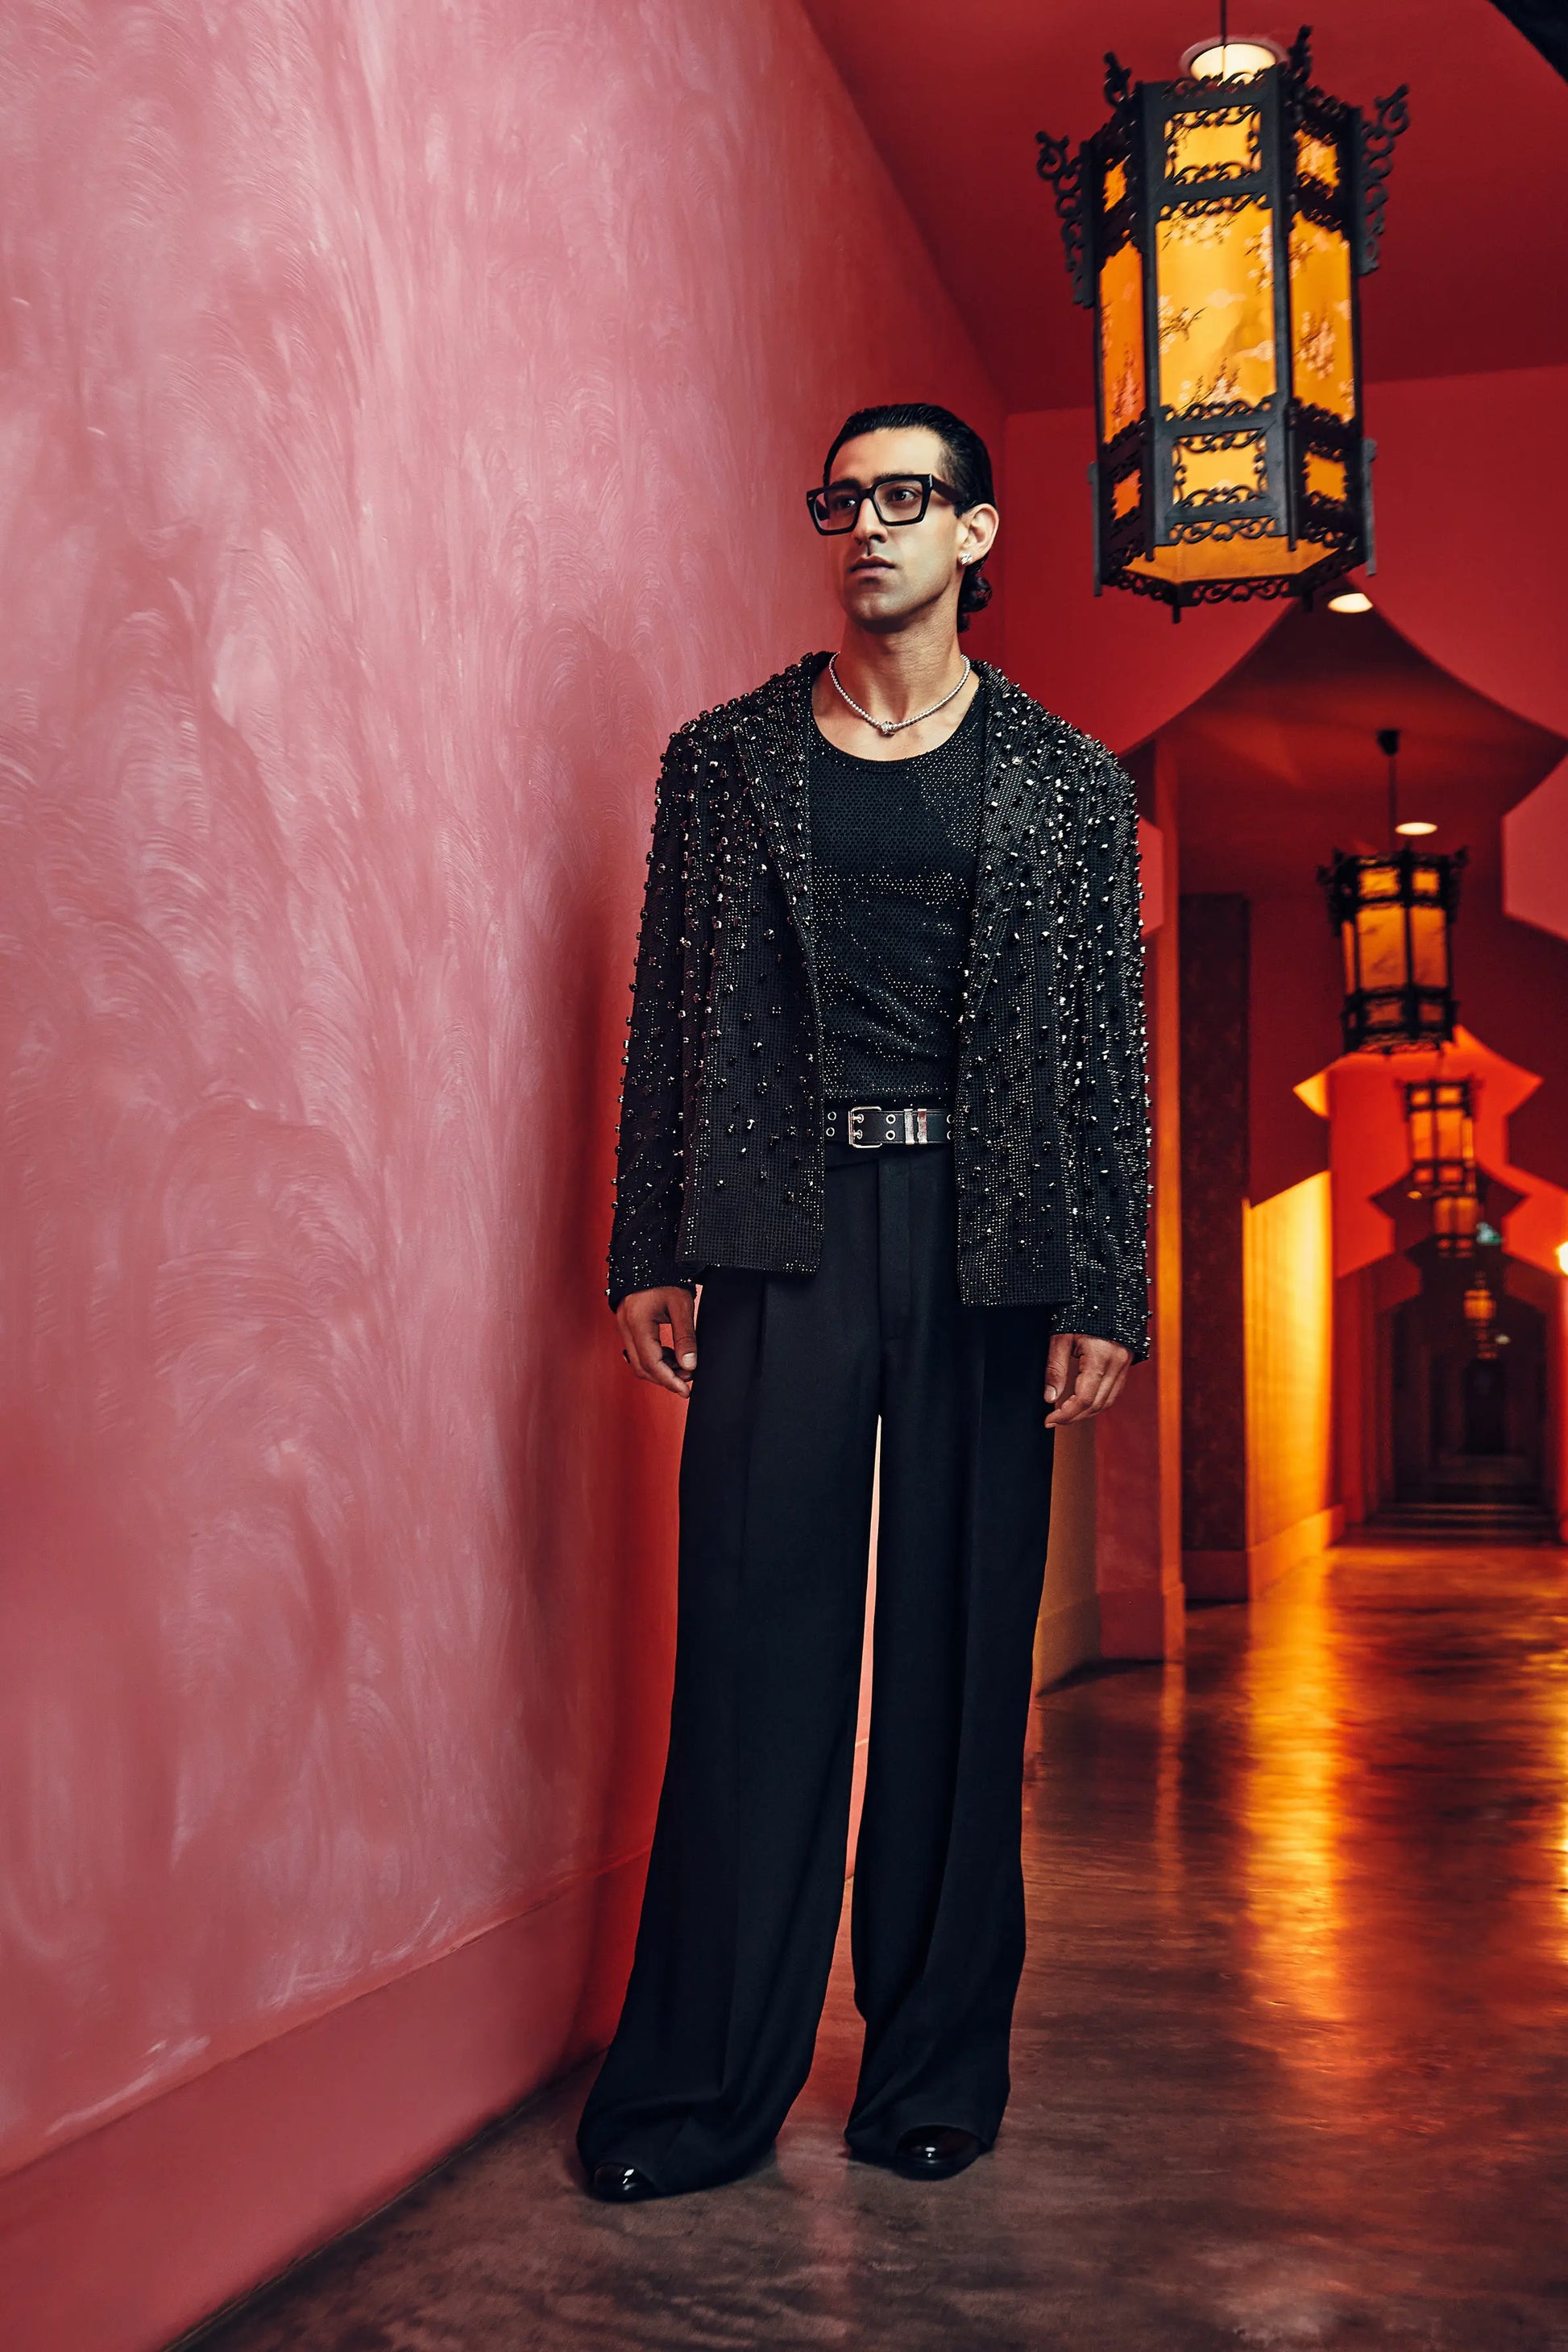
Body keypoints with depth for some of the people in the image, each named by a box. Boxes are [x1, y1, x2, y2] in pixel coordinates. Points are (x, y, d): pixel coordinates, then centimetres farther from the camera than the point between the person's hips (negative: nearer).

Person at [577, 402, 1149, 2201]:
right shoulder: (725, 759, 10)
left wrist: (1103, 1294, -2)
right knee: (755, 1641, -1)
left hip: (988, 1246, 0)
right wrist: (650, 1254, 1)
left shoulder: (1069, 784, 8)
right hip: (785, 1230, 0)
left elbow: (1110, 1052, 5)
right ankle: (702, 2084, 10)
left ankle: (939, 2071, 19)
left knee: (962, 1651, 5)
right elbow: (667, 1019, 8)